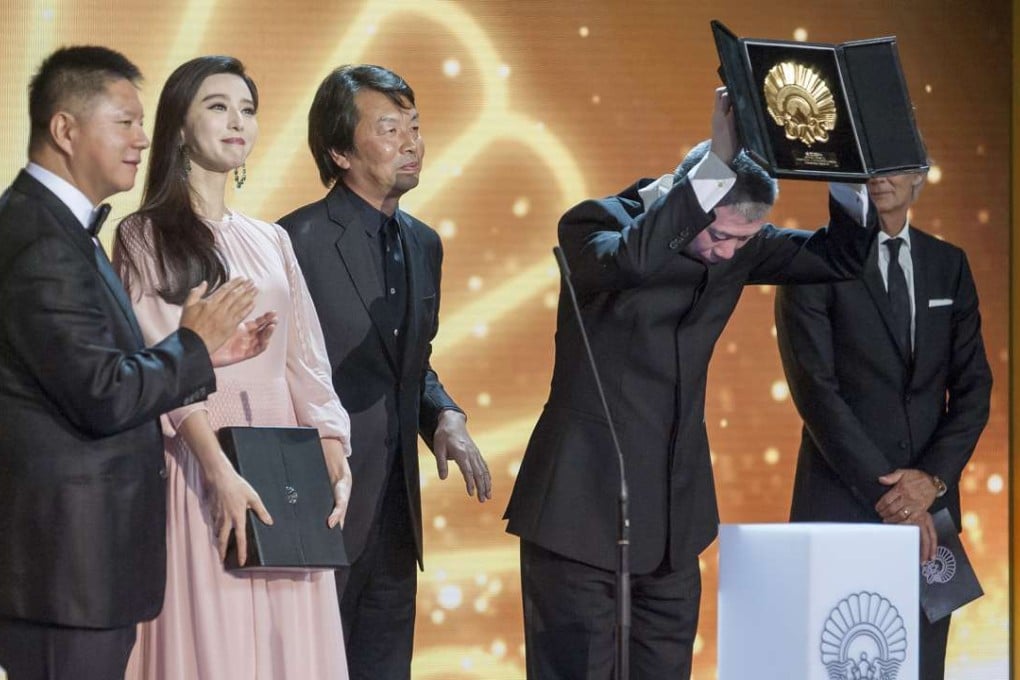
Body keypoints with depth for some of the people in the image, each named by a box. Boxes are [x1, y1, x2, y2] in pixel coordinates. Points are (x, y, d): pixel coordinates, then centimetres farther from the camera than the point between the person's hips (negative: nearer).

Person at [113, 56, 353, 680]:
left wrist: (338, 464, -1)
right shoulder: (146, 237, 1)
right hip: (199, 462, -5)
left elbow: (306, 362, 13)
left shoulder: (272, 242, 17)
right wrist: (219, 471, -20)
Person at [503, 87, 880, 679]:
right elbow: (633, 259, -36)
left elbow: (843, 255, 3)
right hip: (586, 512, -5)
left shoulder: (736, 244, 3)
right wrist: (719, 160, -38)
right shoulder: (594, 224, -13)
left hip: (673, 519, 5)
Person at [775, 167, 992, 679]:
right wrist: (883, 492, -13)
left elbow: (973, 386, 9)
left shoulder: (949, 265, 13)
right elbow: (816, 390, -8)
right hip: (842, 504, -4)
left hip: (928, 505, 4)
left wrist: (933, 479, -7)